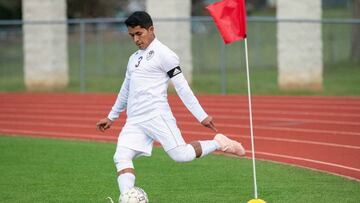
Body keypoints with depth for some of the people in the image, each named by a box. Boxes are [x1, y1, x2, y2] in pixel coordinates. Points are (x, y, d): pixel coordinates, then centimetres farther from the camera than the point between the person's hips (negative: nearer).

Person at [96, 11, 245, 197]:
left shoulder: (163, 54, -2)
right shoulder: (134, 58, 22)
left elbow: (182, 87, -4)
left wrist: (202, 116, -7)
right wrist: (112, 116, 42)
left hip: (156, 116, -7)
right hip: (134, 121, 7)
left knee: (181, 155, -18)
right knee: (121, 158, -14)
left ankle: (218, 143, 6)